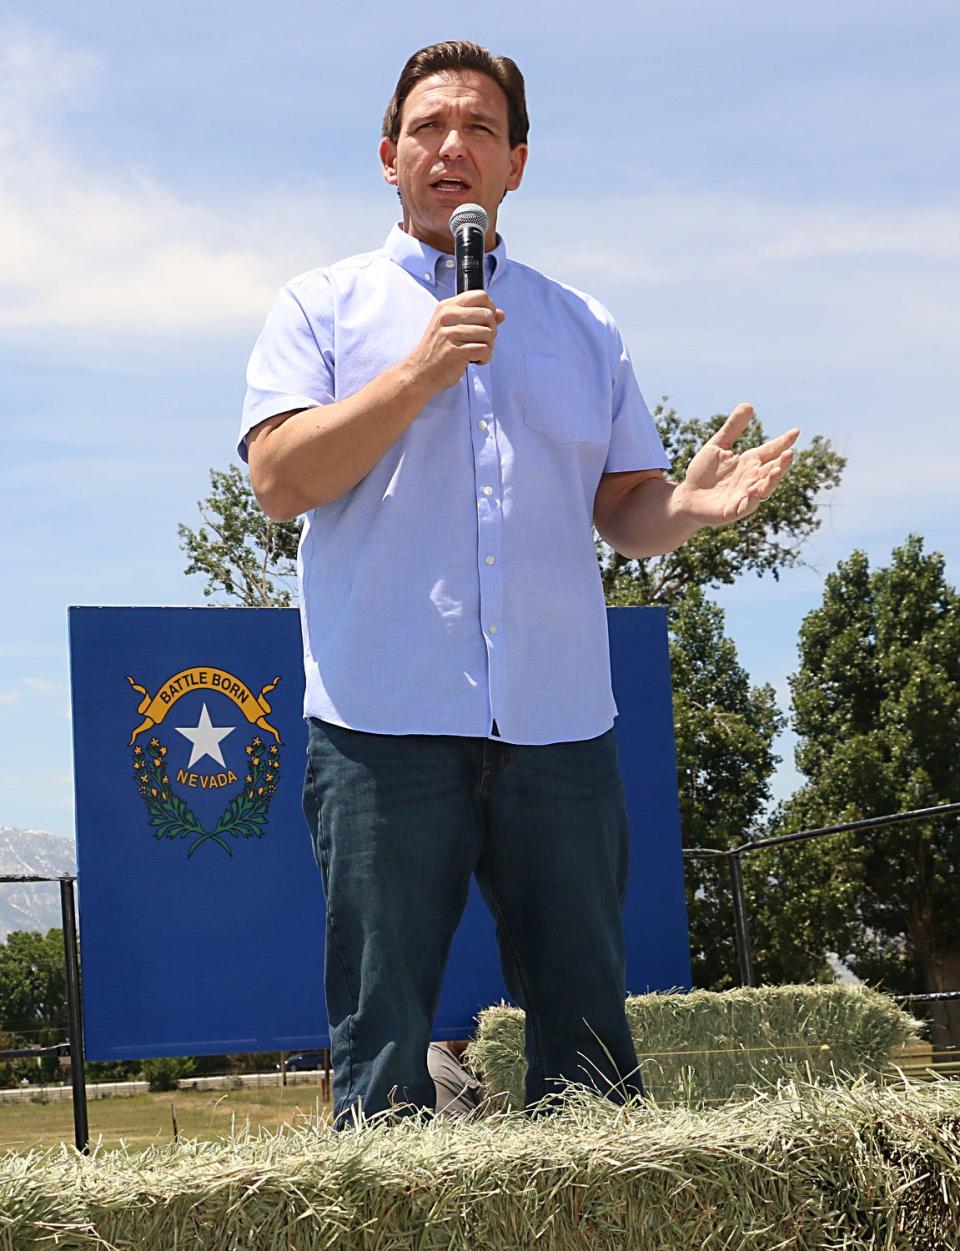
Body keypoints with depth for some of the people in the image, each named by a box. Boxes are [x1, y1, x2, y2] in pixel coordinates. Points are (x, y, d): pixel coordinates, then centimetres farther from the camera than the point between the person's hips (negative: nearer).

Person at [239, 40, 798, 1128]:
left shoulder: (584, 329, 19)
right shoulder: (322, 307, 10)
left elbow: (625, 508, 15)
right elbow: (280, 480, -3)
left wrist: (690, 505, -7)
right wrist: (420, 371, -11)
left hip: (560, 727, 3)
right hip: (386, 722, -3)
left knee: (588, 1033, 3)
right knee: (383, 1042, -2)